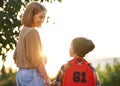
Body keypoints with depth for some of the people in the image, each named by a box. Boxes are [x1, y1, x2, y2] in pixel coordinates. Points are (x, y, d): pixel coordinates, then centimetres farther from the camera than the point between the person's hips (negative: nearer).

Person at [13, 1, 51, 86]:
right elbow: (36, 59, -15)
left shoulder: (23, 32, 14)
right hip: (32, 75, -9)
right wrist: (47, 79, -10)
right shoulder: (33, 32, -12)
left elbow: (15, 57, 18)